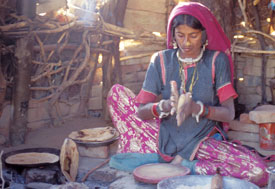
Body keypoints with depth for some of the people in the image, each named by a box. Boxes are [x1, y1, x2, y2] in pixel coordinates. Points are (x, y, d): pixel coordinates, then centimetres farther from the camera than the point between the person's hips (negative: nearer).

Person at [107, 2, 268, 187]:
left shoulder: (217, 61, -5)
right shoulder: (161, 60, -2)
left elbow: (229, 113, -10)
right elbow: (141, 111, -8)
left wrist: (197, 108, -29)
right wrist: (165, 106, -29)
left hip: (204, 140, -1)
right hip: (166, 136, 1)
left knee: (258, 171, -27)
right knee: (117, 92, -6)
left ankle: (185, 164, -15)